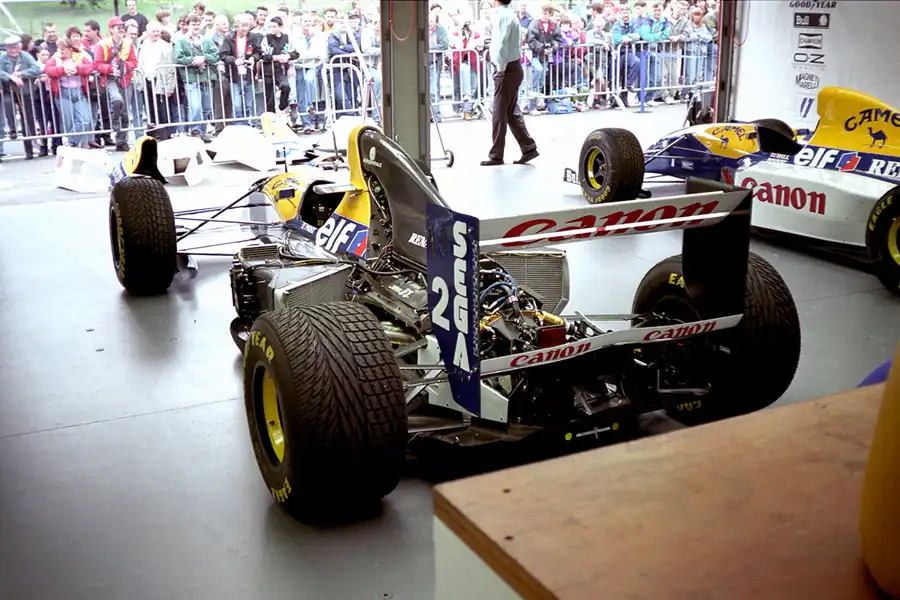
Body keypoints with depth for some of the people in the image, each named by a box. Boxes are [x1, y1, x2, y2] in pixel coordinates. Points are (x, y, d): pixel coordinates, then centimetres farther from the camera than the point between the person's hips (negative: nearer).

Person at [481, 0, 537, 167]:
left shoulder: (502, 16, -15)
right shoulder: (510, 14, 14)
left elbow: (501, 45, -20)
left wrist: (500, 69, -14)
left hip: (506, 69, -9)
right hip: (512, 68, 9)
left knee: (499, 114, -3)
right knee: (511, 112, 13)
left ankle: (496, 155, 4)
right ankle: (528, 148, 15)